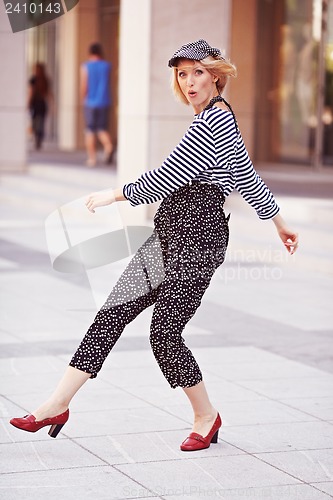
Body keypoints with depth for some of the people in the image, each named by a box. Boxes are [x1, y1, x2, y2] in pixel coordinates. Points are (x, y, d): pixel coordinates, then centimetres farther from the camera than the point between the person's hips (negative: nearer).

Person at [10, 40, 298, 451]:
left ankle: (206, 416, 13)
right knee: (111, 315, 3)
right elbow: (247, 179, 25)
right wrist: (279, 223, 35)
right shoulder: (217, 119, 17)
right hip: (170, 235, 10)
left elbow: (165, 180, -15)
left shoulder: (214, 119, -14)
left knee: (164, 333, -8)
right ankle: (57, 405, 4)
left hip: (196, 239, -10)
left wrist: (113, 195, -4)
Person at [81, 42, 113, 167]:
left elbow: (83, 86, -8)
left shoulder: (86, 67, -5)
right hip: (104, 102, 2)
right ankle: (108, 146, -19)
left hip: (91, 102, -2)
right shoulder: (107, 66, 2)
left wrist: (83, 98, 10)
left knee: (90, 131, 6)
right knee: (102, 129, 10)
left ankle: (91, 158, 6)